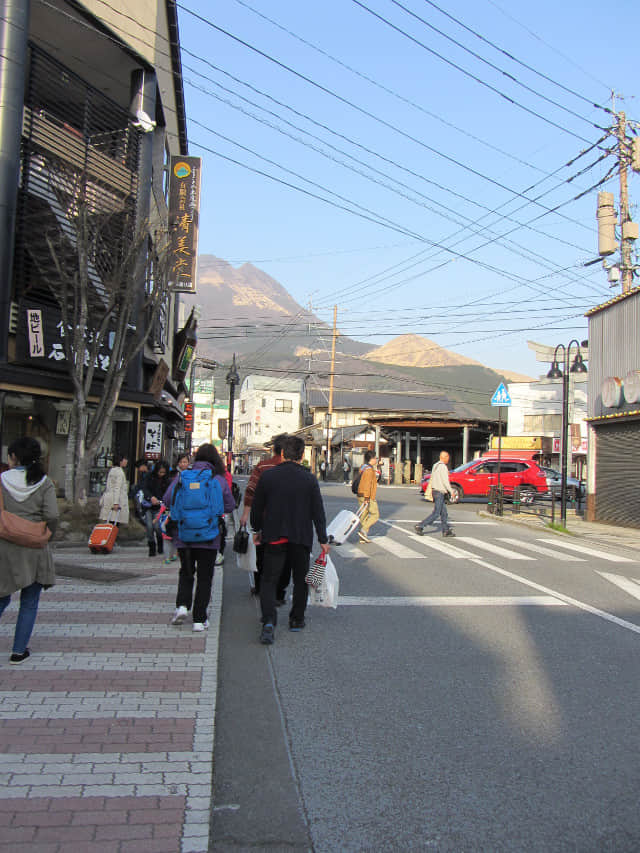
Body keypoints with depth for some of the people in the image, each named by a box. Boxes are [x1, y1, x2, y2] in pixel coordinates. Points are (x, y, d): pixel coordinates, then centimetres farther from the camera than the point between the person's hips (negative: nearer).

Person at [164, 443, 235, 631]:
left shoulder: (182, 476, -2)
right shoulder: (219, 480, -5)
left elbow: (167, 500, -1)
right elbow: (230, 506, 1)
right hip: (209, 537, -1)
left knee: (186, 573, 19)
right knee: (204, 577, 8)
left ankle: (182, 605, 0)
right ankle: (199, 619, 8)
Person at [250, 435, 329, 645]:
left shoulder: (268, 476, -4)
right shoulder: (309, 479, -5)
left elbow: (256, 507, 3)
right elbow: (318, 512, -3)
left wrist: (257, 530, 18)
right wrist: (323, 539, 4)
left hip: (274, 537, 0)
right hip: (301, 538, 0)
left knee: (269, 580, 4)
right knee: (301, 580, 17)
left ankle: (269, 621, -14)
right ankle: (297, 619, 25)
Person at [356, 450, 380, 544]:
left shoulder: (364, 468, 16)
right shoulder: (369, 469, -16)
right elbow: (367, 484, -22)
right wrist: (366, 497, -25)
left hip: (361, 496, 10)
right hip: (368, 497, -10)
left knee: (364, 515, 10)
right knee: (375, 514, -2)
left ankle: (362, 537, 10)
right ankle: (363, 531, -11)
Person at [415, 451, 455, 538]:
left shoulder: (435, 465, 13)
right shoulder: (443, 467, -15)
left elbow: (431, 479, 18)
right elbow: (445, 481, -18)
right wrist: (451, 491, -9)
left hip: (435, 490, 10)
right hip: (440, 492, -10)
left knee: (444, 513, 13)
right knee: (436, 513, -7)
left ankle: (446, 530, 15)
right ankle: (420, 526, -10)